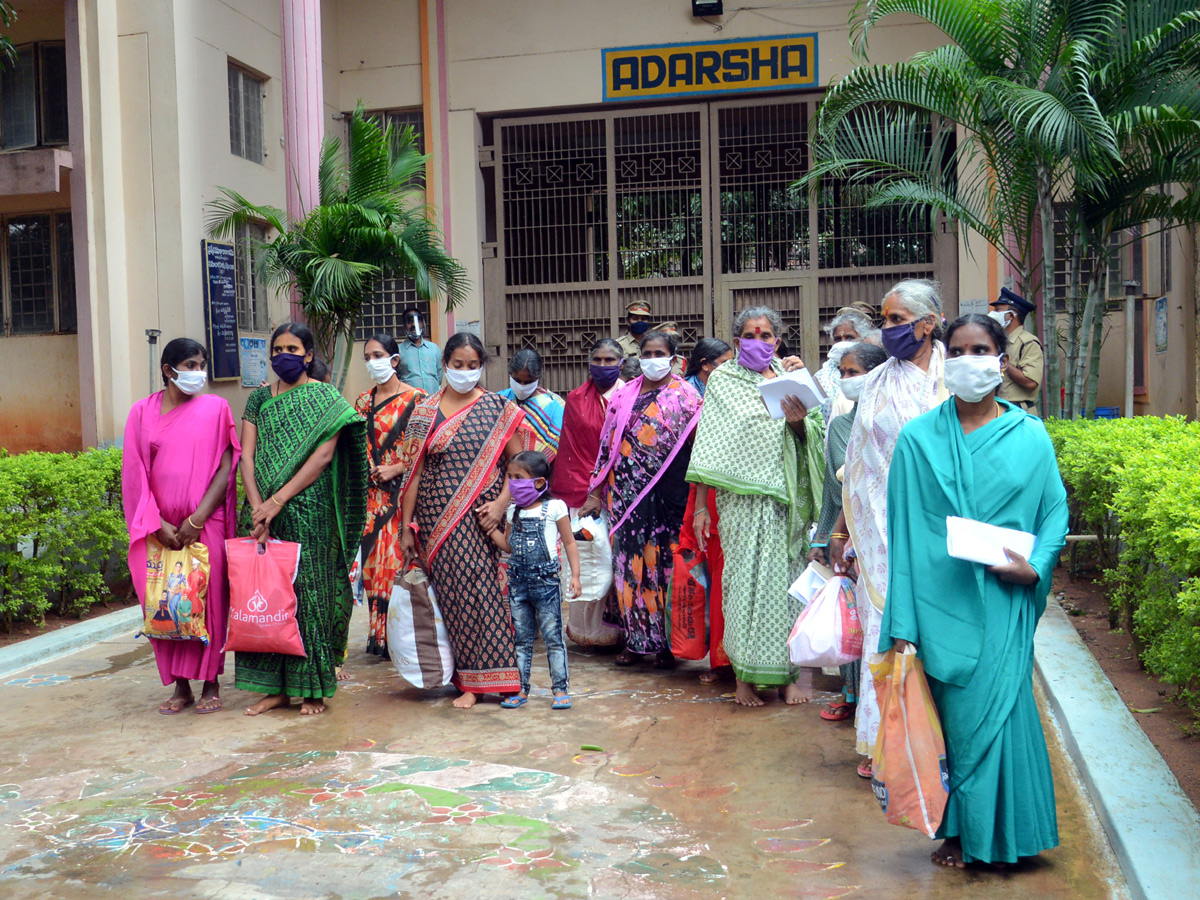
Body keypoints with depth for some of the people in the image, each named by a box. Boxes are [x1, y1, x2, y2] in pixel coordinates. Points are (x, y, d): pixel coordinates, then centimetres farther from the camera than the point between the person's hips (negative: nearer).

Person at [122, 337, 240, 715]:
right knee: (165, 605, 3)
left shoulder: (215, 408, 2)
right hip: (161, 529, 2)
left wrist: (196, 520, -12)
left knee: (208, 602, 0)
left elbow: (225, 469, -3)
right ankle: (180, 686, 15)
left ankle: (211, 684, 12)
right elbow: (135, 475, 3)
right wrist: (157, 524, -7)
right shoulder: (143, 412, 6)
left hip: (205, 525, -2)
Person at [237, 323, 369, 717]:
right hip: (265, 512, 4)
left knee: (309, 591, -1)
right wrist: (257, 508, -11)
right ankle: (276, 686, 14)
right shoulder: (259, 400, 13)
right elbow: (247, 457, 4)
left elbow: (323, 455, -9)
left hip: (310, 512, -4)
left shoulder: (325, 398, 1)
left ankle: (313, 688, 8)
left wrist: (278, 500, -15)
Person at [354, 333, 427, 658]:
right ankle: (380, 637, 13)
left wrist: (395, 469, -15)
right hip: (372, 494, 5)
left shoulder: (415, 399, -4)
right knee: (374, 561, 5)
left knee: (401, 560, -7)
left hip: (402, 492, -5)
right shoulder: (363, 401, 14)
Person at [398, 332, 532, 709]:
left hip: (481, 518, -1)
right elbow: (413, 471, 6)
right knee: (452, 591, -1)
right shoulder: (424, 412, 8)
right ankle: (469, 677, 10)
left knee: (480, 590, -3)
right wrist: (407, 526, 4)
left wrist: (502, 502, -14)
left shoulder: (499, 409, 4)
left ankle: (479, 677, 9)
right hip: (438, 520, 1)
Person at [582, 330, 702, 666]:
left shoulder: (685, 397, 2)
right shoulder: (624, 395, 12)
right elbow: (606, 443, 12)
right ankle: (635, 639, 13)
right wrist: (597, 491, 9)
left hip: (668, 494, -3)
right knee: (629, 560, 4)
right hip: (626, 493, 3)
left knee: (664, 561, -1)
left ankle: (666, 642, 9)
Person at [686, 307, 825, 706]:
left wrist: (799, 419, -16)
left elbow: (807, 439, 8)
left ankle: (788, 671, 13)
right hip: (743, 497, -2)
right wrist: (700, 506, -5)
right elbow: (709, 446, 0)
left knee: (785, 577, 4)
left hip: (785, 498, 3)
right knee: (744, 577, -3)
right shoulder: (723, 379, 6)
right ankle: (744, 675, 5)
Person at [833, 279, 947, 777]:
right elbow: (858, 461, 10)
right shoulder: (878, 383, 7)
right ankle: (882, 742, 13)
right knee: (883, 625, 3)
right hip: (881, 526, 2)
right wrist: (841, 528, 10)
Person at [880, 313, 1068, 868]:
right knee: (955, 714, 6)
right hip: (941, 602, 0)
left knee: (997, 712, 1)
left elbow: (1056, 510, 9)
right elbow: (903, 530, 1)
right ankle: (960, 830, 23)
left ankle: (989, 834, 20)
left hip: (1003, 603, 0)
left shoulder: (1030, 436, 4)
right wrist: (902, 624, -3)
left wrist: (1035, 566, -12)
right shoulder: (919, 438, 2)